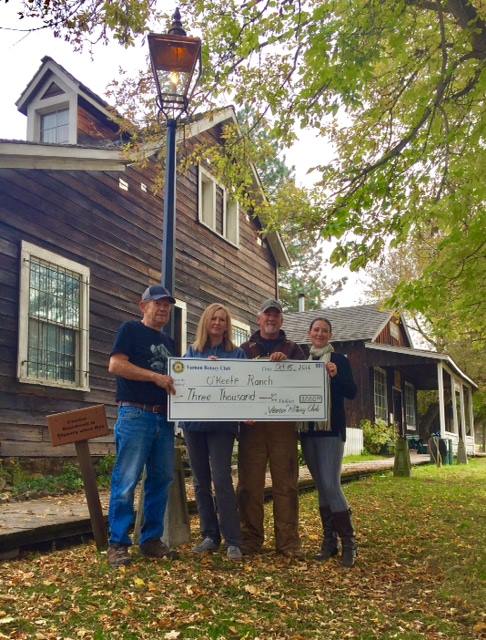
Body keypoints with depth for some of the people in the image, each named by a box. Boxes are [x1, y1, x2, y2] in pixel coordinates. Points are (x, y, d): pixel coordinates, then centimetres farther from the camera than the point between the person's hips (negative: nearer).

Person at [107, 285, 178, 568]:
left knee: (162, 479, 7)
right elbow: (116, 365, -11)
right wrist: (155, 376, -16)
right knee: (126, 481, -7)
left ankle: (152, 539, 15)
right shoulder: (131, 329, 1)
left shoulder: (168, 342, 22)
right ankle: (118, 544, -1)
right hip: (135, 415, -7)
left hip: (164, 418, 7)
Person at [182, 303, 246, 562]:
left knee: (221, 479, -12)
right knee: (201, 481, 7)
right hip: (194, 422, 3)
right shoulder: (193, 351, 12)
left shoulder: (237, 354, 6)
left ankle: (232, 541, -7)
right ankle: (210, 536, 18)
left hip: (222, 424, -3)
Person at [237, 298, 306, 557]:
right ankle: (251, 538, 7)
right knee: (250, 483, 0)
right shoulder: (246, 349, 16)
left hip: (283, 424, 0)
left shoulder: (292, 349, 16)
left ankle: (288, 541, 3)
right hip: (251, 424, 0)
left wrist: (286, 361, -16)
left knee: (285, 484, -1)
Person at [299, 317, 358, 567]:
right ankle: (329, 540, 14)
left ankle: (348, 542, -4)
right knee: (321, 487, 8)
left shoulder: (339, 360, 2)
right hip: (307, 429, 5)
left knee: (331, 485, -13)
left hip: (331, 429, -5)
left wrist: (336, 375, -21)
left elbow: (352, 392, -5)